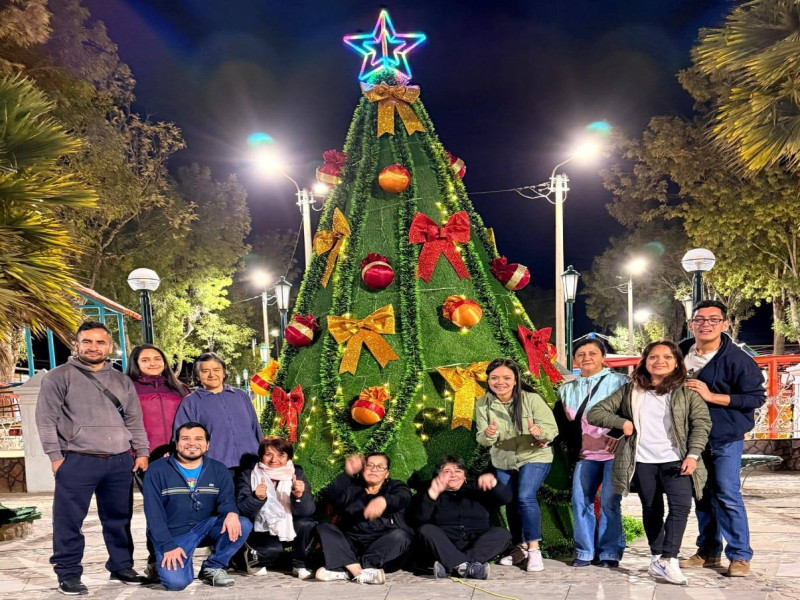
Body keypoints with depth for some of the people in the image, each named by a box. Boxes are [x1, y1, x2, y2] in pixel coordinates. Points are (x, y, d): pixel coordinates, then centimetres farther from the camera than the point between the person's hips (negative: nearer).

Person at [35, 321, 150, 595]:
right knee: (69, 521, 1)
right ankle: (68, 574, 14)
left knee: (119, 519, 11)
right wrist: (56, 456, -9)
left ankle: (121, 566, 23)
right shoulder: (59, 376, 1)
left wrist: (141, 452, 9)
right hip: (77, 461, -4)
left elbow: (134, 421, 17)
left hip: (120, 461, 4)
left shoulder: (122, 381, 15)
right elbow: (46, 419, -3)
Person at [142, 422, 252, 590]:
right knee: (175, 581, -26)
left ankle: (213, 567, 0)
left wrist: (231, 513, -32)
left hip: (206, 527, 3)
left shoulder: (218, 470, 2)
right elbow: (154, 513, -9)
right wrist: (168, 545, -18)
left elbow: (226, 499, -6)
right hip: (173, 534, -3)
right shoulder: (157, 470, -6)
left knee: (242, 525, -23)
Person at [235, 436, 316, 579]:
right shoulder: (248, 476, -7)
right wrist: (256, 498, -36)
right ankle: (252, 558, 5)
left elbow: (308, 511, -17)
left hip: (290, 530, 2)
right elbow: (242, 511, -17)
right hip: (261, 533, -2)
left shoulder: (296, 474, -6)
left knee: (307, 524, -27)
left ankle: (300, 565, -1)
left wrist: (299, 496, -38)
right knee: (273, 549, -31)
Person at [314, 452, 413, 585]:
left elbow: (403, 498, -15)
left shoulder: (395, 487, 11)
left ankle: (346, 571, -35)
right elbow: (331, 496, -5)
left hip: (384, 548, -2)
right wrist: (348, 474, -21)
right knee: (323, 528, -15)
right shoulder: (352, 487, 16)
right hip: (351, 546, 2)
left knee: (400, 535, -29)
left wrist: (384, 500, -38)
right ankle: (359, 571, -34)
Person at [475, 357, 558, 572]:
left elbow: (552, 428, -20)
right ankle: (521, 546, 32)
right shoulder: (483, 404, -12)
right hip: (503, 461, 4)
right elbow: (482, 439, -13)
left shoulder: (532, 399, -21)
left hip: (534, 457, -4)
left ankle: (534, 549, -7)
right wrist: (488, 434, -36)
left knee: (526, 497, -22)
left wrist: (540, 432, -43)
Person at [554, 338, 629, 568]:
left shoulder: (619, 382, 1)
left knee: (609, 501, -6)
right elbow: (560, 422, 18)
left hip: (615, 452, -4)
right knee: (580, 500, 0)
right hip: (586, 454, 4)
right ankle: (584, 551, 11)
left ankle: (610, 552, 7)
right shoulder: (567, 390, 15)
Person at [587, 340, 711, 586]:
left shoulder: (686, 391, 4)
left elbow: (701, 423, -2)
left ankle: (667, 560, -15)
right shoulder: (630, 390, 8)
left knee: (681, 505, -18)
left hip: (675, 459, -1)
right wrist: (622, 422, -7)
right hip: (642, 461, 2)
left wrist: (692, 455, -14)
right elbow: (595, 412, 8)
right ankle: (657, 558, 20)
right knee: (651, 510, 9)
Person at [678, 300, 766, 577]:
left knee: (727, 495, -5)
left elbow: (756, 397, -15)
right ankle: (708, 551, 24)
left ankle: (740, 555, 9)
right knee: (702, 496, 12)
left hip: (725, 439, -5)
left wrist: (711, 396, -21)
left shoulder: (736, 358, -14)